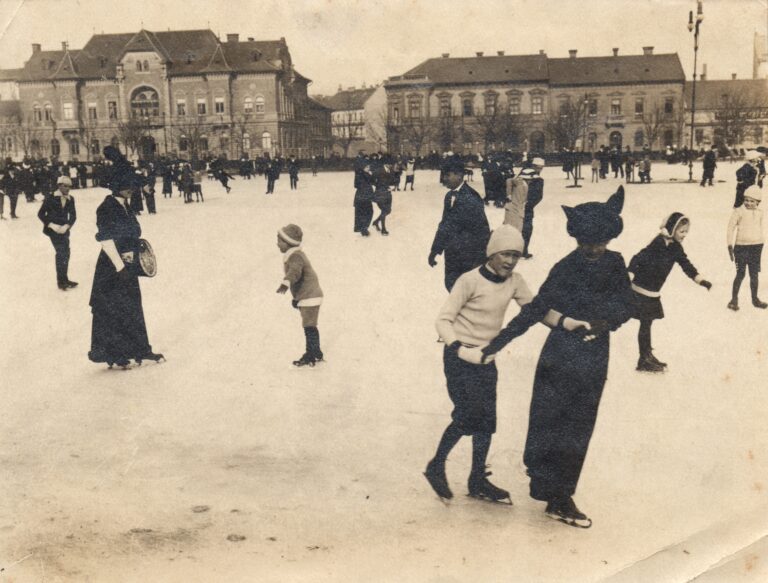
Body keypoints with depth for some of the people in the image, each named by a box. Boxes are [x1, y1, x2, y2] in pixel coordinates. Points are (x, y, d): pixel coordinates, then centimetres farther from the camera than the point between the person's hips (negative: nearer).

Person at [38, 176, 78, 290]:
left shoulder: (70, 199, 3)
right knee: (61, 253, -11)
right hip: (53, 230, -5)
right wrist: (52, 225, -14)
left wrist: (67, 226, -14)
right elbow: (40, 214, -5)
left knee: (66, 254, 9)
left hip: (64, 229, 5)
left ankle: (64, 280, 22)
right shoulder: (50, 199, -10)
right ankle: (61, 281, -4)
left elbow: (73, 215, 3)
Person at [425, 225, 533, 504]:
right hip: (460, 357, -6)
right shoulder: (470, 281, -17)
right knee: (468, 415, -13)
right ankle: (436, 467, 10)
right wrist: (461, 350, -32)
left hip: (486, 359, 6)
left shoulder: (514, 282, 0)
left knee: (487, 419, 8)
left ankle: (478, 481, 23)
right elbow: (443, 320, -17)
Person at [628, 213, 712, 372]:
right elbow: (637, 259, -25)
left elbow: (686, 265, 13)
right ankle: (644, 361, 7)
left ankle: (648, 355, 27)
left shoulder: (676, 247, 4)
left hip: (653, 292, 8)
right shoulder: (659, 244, -21)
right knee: (645, 324, -1)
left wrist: (702, 281, 7)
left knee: (647, 323, 16)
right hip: (642, 290, -8)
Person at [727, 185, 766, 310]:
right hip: (741, 246, -4)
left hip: (756, 246, 4)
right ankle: (734, 299, 14)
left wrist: (760, 244, 19)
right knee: (740, 274, 0)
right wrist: (730, 246, -9)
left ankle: (755, 299, 25)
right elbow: (731, 227, -8)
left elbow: (760, 228, 15)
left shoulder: (760, 213, 3)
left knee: (754, 274, 12)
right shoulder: (739, 212, -11)